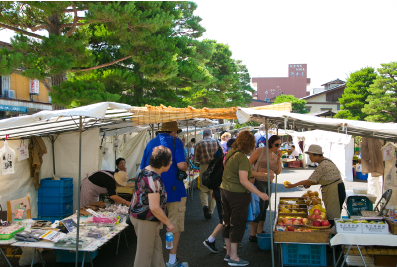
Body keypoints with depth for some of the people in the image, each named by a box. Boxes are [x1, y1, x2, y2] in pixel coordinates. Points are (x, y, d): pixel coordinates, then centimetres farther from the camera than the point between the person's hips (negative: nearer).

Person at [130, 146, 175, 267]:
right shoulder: (154, 180, -26)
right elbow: (155, 208, -28)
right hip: (145, 220, -10)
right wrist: (168, 223, -16)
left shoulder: (146, 170, 5)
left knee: (156, 247, 20)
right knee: (145, 252, 4)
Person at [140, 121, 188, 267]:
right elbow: (181, 165, -18)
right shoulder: (175, 141, -5)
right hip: (173, 190, -5)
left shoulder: (150, 143, 10)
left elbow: (143, 168, 12)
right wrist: (185, 168, 2)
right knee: (175, 225, 7)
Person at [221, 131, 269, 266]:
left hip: (225, 190, 8)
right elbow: (243, 180, -25)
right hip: (237, 194, -8)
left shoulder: (230, 153, 6)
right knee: (237, 224, 3)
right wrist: (259, 194, -22)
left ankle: (228, 253, 29)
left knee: (227, 222, 16)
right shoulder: (243, 158, -20)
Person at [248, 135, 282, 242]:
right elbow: (248, 164, -11)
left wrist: (279, 159, -3)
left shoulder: (275, 155, 10)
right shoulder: (260, 151, -10)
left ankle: (260, 232, 27)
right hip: (258, 182, -7)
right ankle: (252, 235, 4)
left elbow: (278, 172, 8)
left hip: (268, 184, 7)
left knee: (264, 208, 14)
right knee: (259, 209, -5)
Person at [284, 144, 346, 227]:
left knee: (332, 217, -4)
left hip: (335, 191, -10)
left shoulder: (323, 165, -22)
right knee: (329, 215, 13)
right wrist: (309, 184, 9)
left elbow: (310, 180, -17)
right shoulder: (325, 161, 9)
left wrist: (293, 185, -9)